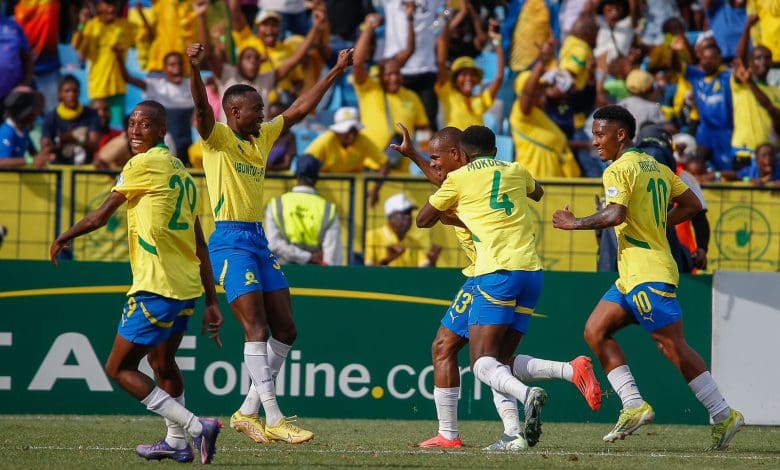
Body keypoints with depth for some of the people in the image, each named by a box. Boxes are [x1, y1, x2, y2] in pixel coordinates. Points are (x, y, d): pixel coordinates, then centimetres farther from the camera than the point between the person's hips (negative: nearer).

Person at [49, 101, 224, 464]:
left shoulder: (144, 164, -9)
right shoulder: (180, 171, 16)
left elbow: (99, 217, -2)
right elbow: (199, 244, 17)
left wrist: (63, 239, 16)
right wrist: (211, 302, 18)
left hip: (157, 289, -9)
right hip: (187, 286, 9)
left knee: (119, 368, -3)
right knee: (162, 361, 28)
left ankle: (195, 427, -11)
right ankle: (176, 442, 37)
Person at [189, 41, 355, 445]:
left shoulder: (262, 136, 15)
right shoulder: (217, 138, -6)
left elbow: (301, 108, 22)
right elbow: (202, 109, -25)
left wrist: (336, 72, 22)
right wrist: (195, 69, -42)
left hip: (259, 240, 8)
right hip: (231, 241, -8)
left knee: (285, 329, 5)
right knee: (256, 328, -14)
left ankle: (248, 411, 12)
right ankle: (273, 419, -17)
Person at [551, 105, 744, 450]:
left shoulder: (618, 169, -10)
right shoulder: (658, 167, 17)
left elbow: (615, 215, -24)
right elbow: (692, 204, 18)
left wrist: (575, 224, -11)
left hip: (647, 274, -10)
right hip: (632, 275, 10)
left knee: (673, 346, -9)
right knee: (595, 330, 9)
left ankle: (723, 416, -7)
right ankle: (634, 405, 3)